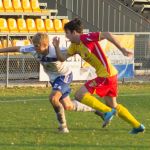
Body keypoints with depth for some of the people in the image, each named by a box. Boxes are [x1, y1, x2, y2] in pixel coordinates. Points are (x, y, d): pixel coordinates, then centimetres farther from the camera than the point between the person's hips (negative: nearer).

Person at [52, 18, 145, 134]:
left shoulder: (86, 38, -14)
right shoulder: (75, 45, 14)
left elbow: (106, 35, -20)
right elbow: (62, 58, 14)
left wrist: (122, 49, -20)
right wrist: (56, 47, -4)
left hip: (106, 74, -10)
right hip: (110, 75, 10)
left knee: (80, 95, -10)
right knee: (113, 105, 21)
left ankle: (107, 111, -7)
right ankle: (137, 126, 26)